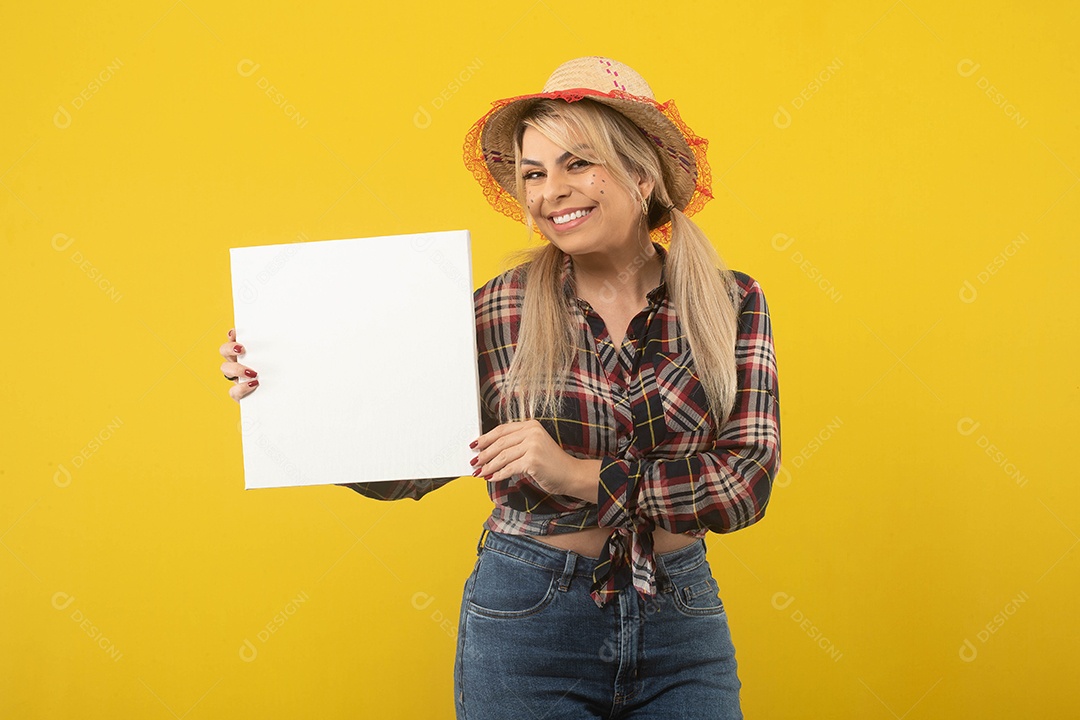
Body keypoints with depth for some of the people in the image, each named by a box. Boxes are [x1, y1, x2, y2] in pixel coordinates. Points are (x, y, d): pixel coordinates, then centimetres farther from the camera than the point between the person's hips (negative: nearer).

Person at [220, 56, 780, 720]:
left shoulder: (731, 303, -3)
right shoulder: (499, 311, -6)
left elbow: (748, 479, -12)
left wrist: (581, 475, -20)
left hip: (682, 620, 1)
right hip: (526, 622, -1)